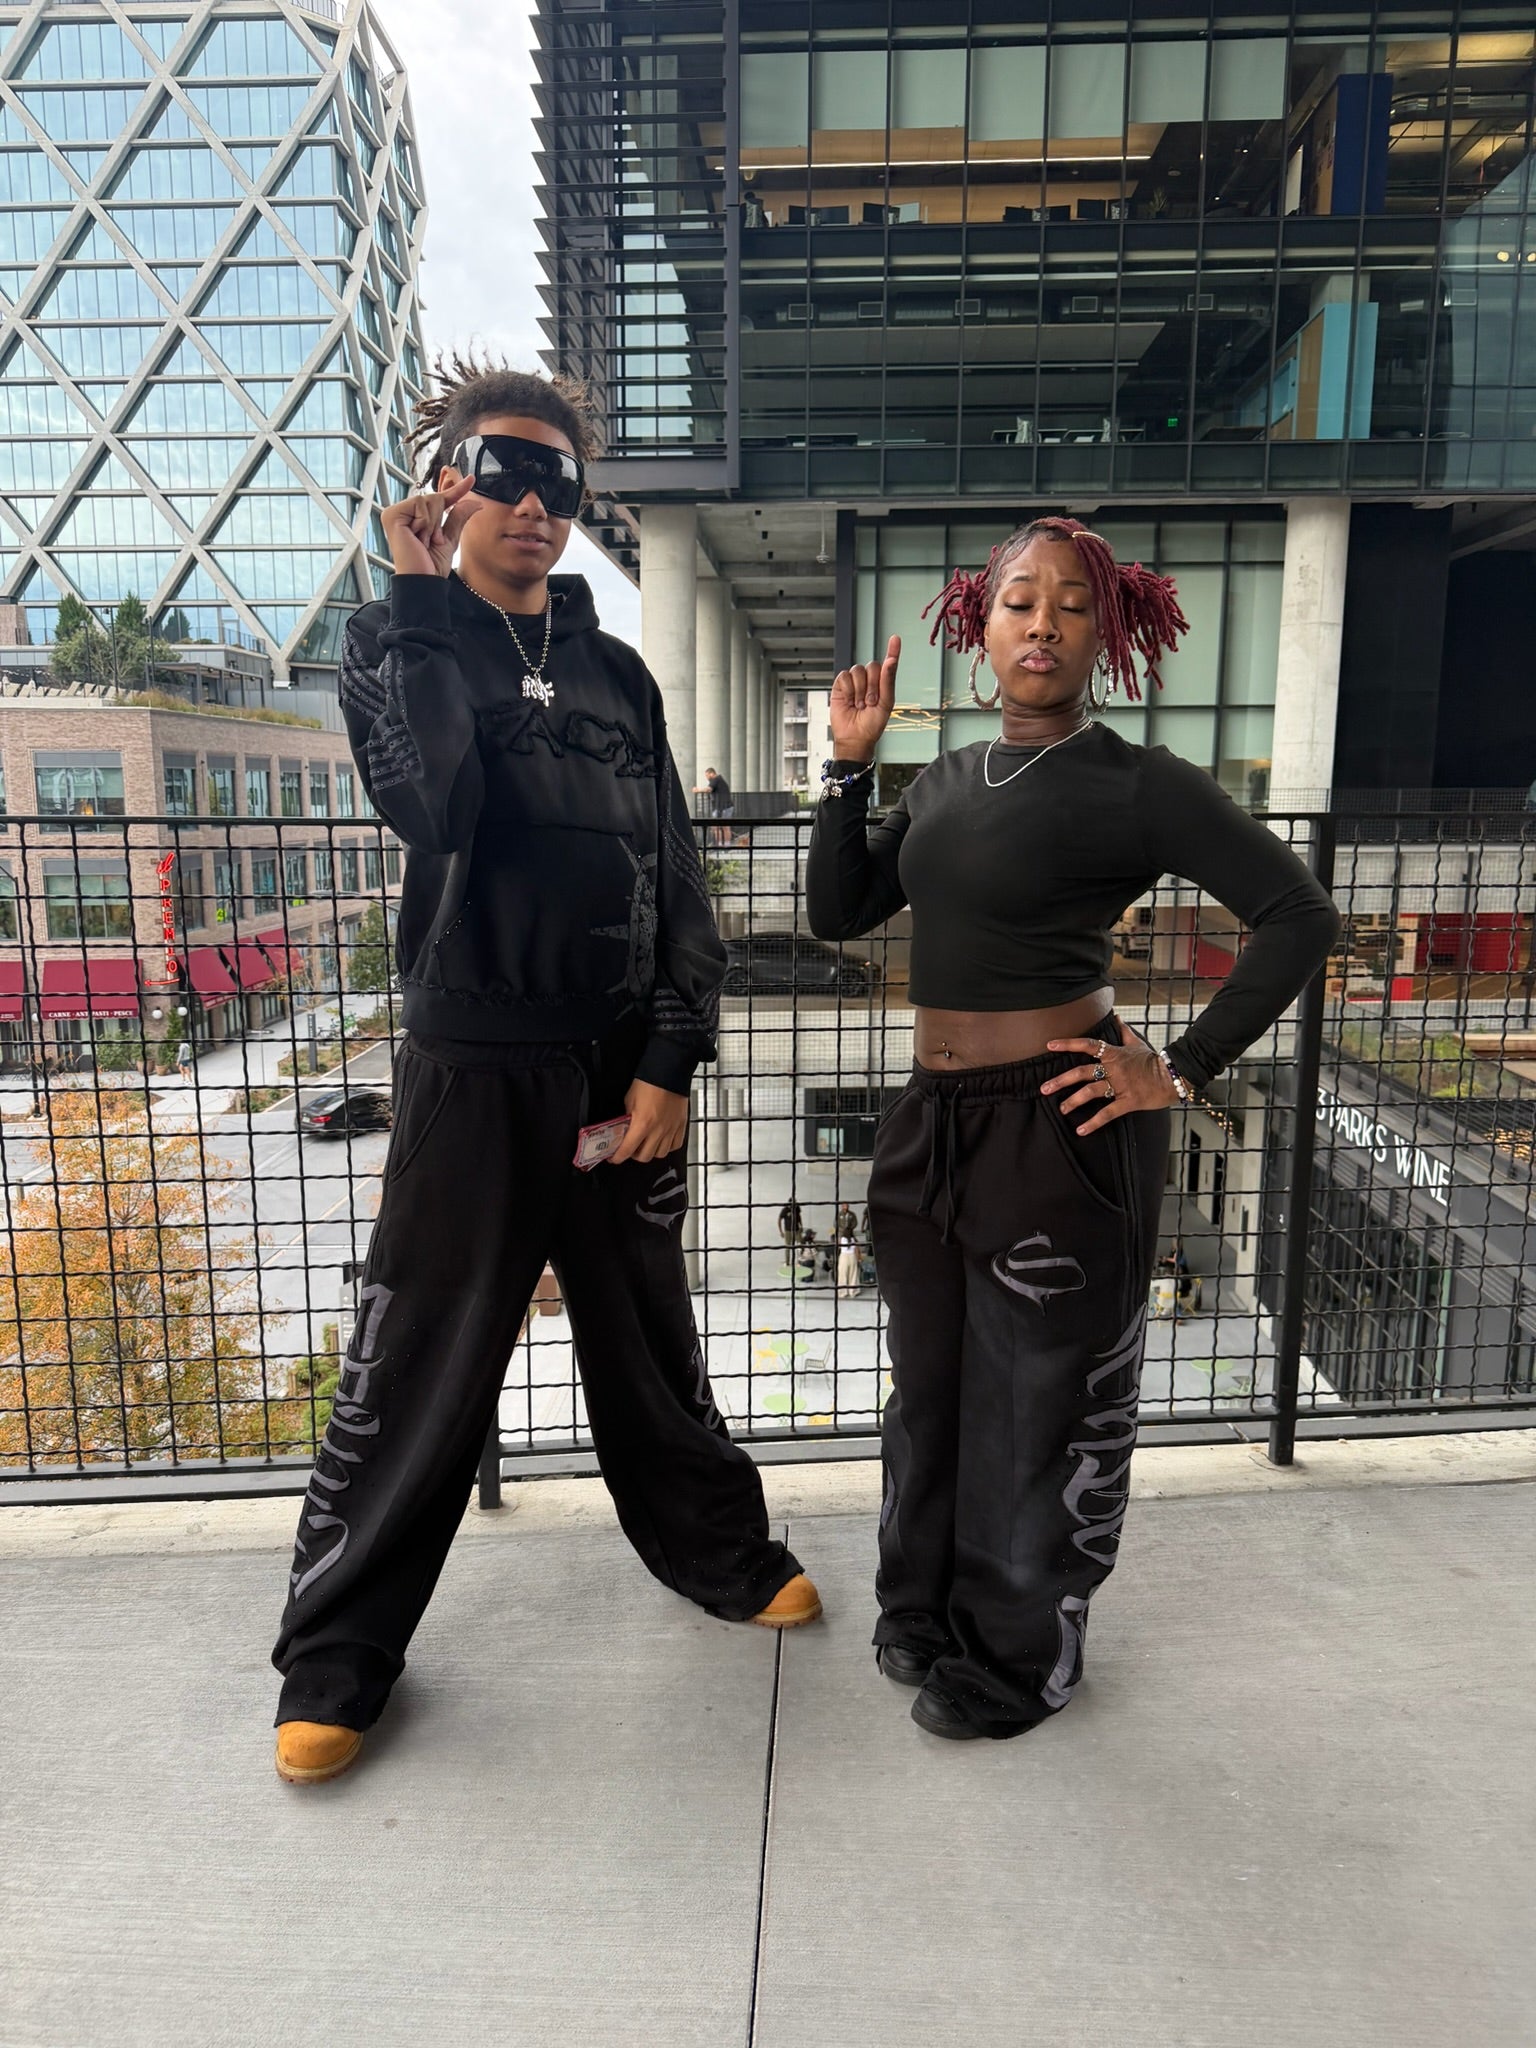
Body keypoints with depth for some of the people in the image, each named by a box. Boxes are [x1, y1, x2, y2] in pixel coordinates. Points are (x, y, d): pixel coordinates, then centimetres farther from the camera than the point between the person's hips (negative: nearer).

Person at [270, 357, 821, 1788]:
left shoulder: (615, 673, 11)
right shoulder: (400, 644, 1)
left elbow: (675, 876, 6)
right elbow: (433, 807, -22)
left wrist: (671, 1061, -2)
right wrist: (422, 600, -15)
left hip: (623, 1066, 3)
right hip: (473, 1063, -3)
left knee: (647, 1339, 17)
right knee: (418, 1363, 4)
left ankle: (720, 1552, 38)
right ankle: (337, 1658, 23)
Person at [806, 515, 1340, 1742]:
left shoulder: (1136, 786, -10)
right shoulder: (949, 779, 10)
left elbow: (1299, 917, -13)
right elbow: (838, 913, 9)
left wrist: (1181, 1073, -15)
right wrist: (851, 765, 0)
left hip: (1058, 1130, -6)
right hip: (934, 1122, 7)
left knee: (1039, 1399, 9)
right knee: (930, 1382, 19)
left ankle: (1017, 1662, 32)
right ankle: (926, 1610, 41)